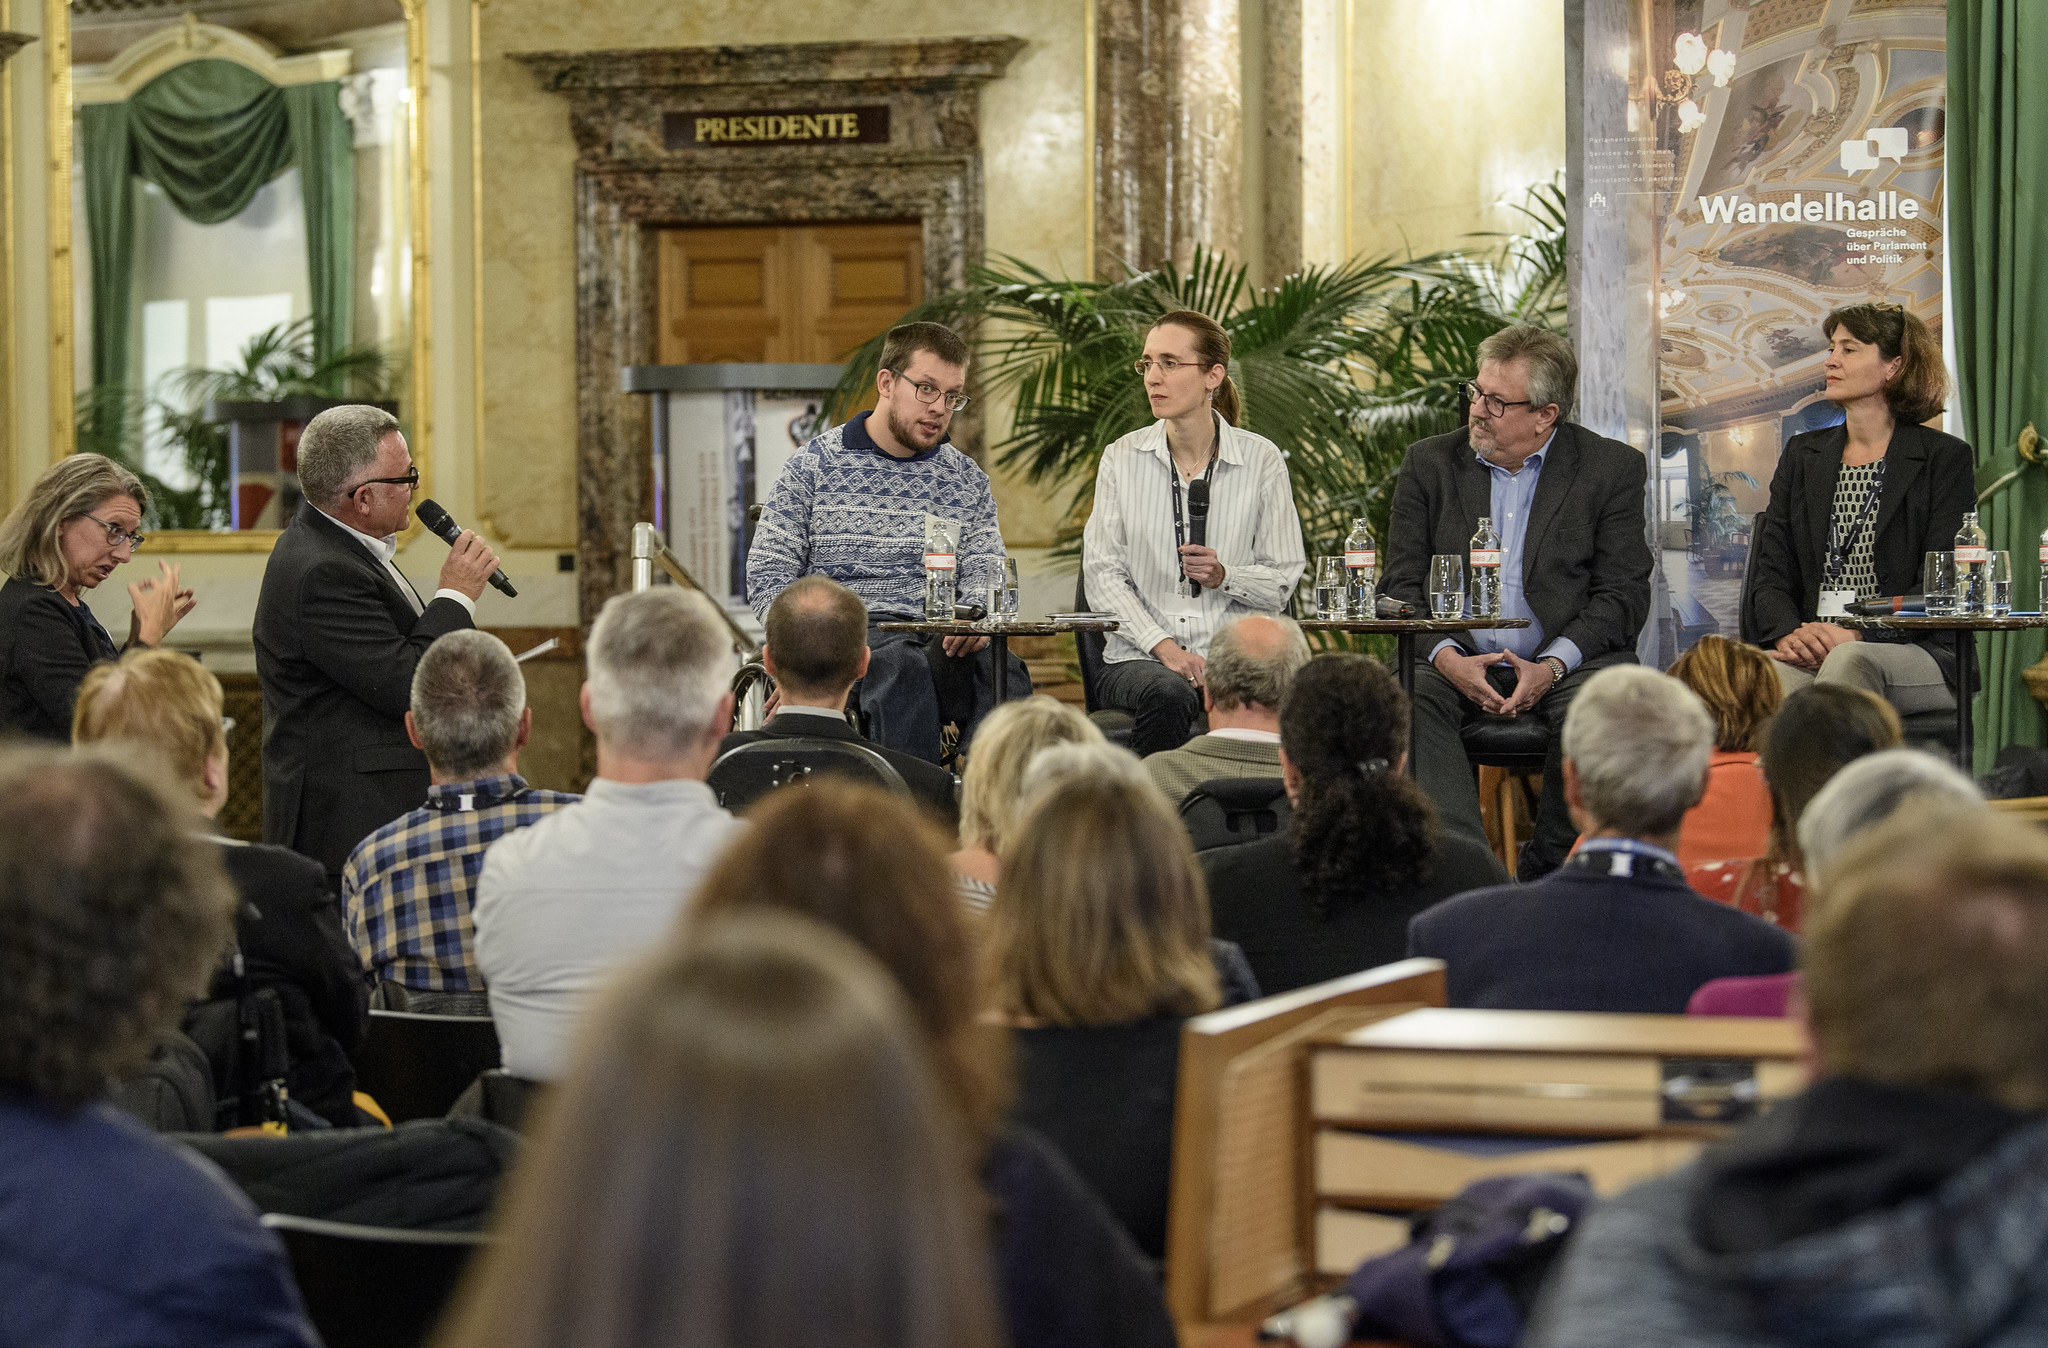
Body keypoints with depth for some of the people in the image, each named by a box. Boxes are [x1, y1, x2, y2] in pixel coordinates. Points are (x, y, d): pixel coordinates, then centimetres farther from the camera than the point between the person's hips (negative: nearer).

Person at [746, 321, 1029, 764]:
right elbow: (768, 579, 3)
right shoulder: (813, 466, 8)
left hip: (940, 640, 3)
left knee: (1001, 669, -32)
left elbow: (986, 574, 11)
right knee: (903, 665, -38)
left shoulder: (968, 479, 19)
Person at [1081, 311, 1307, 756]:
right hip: (1139, 656, 0)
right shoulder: (1122, 459, 5)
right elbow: (1102, 573, 0)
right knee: (1168, 694, -35)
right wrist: (1164, 647, -13)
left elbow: (1283, 580, 6)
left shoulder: (1261, 459, 4)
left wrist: (1223, 576, -15)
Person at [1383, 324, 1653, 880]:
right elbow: (1401, 585, 6)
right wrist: (1447, 658, -14)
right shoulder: (1430, 463, 10)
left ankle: (1543, 876, -21)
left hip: (1567, 657, -2)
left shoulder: (1612, 467, 4)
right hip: (1457, 658, 2)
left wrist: (1551, 666, -17)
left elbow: (1622, 595, -1)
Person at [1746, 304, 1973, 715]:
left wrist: (1856, 634, -19)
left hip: (1915, 654, -3)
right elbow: (1771, 569, 13)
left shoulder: (1945, 458, 6)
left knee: (1850, 660, -40)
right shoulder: (1801, 454, 21)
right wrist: (1787, 634, -11)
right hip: (1812, 648, 3)